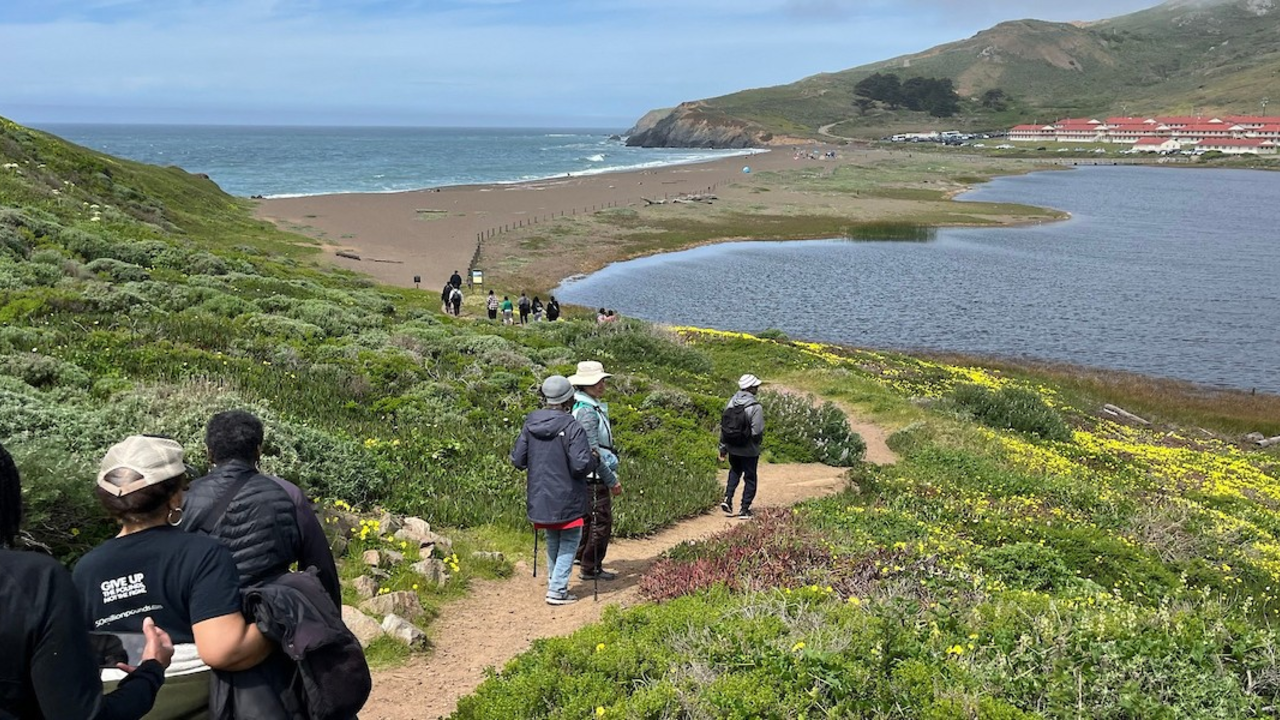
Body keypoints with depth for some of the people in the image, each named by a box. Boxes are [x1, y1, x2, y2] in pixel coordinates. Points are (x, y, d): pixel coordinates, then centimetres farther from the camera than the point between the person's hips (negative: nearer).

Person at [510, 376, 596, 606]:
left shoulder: (529, 424, -1)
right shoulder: (572, 427, -18)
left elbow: (517, 460, 3)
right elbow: (581, 465, -21)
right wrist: (593, 459, 0)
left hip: (539, 497, 6)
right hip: (566, 499, -5)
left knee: (552, 541, 22)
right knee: (569, 542, 9)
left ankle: (554, 582, 30)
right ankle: (557, 591, 4)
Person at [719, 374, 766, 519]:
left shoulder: (731, 402, -4)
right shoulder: (755, 407, -20)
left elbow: (723, 426, 1)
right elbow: (757, 432, -22)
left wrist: (723, 448, 10)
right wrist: (758, 440, 2)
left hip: (732, 448, 5)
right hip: (749, 451, -5)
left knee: (734, 472, 27)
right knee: (750, 478, 12)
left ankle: (727, 498, 13)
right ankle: (744, 509, 15)